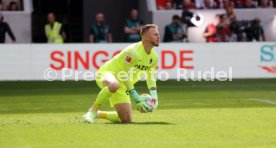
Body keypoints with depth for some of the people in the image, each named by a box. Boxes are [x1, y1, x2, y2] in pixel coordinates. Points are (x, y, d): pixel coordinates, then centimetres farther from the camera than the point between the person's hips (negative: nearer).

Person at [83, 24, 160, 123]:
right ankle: (93, 111, -26)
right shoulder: (132, 52, -26)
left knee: (127, 120, -1)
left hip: (122, 87, 8)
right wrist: (137, 99, -27)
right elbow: (126, 78, -25)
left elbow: (151, 78, 11)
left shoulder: (153, 57, -2)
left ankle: (98, 114, 21)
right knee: (114, 85, -46)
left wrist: (154, 97, -4)